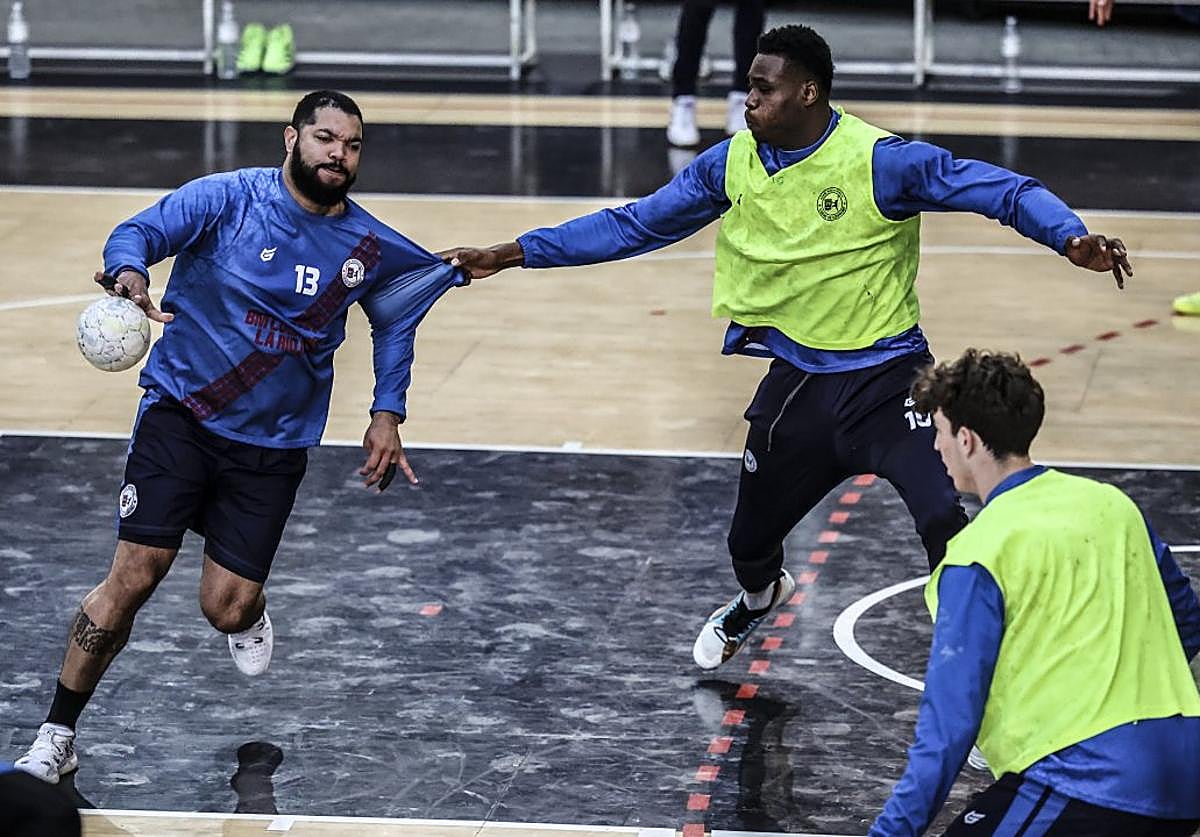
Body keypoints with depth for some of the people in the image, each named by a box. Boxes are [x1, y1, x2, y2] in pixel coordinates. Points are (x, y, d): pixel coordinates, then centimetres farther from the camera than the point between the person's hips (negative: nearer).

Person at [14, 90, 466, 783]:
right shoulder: (228, 199, -8)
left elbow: (396, 320, 20)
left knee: (226, 610, -3)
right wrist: (129, 272, -39)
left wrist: (387, 415, 11)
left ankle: (250, 616, 39)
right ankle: (57, 739, -2)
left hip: (273, 445, 2)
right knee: (134, 576, -14)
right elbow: (139, 232, -15)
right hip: (181, 411, -2)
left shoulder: (370, 247, 2)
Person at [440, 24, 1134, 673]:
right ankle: (760, 598, 58)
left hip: (885, 376, -5)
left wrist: (1071, 237, -40)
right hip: (797, 382, 6)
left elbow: (1002, 190, -21)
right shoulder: (732, 164, -1)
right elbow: (635, 225, 8)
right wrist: (512, 255, 6)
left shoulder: (881, 161, -18)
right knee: (751, 542, 20)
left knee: (945, 522, -26)